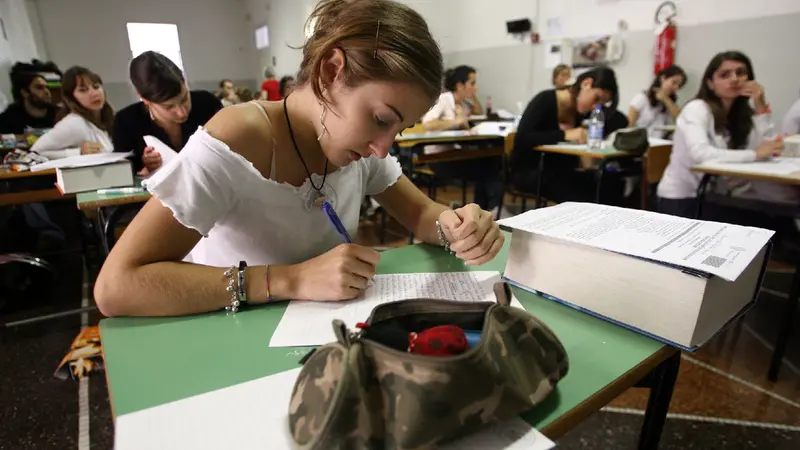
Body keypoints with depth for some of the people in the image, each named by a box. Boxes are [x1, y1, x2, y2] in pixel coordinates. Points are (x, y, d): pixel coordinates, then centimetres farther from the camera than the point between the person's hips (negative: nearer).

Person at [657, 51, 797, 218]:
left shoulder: (743, 113, 8)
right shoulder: (696, 108, -14)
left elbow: (762, 150, -7)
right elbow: (700, 154, -31)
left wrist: (761, 108, -8)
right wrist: (755, 154, -28)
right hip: (680, 198, -7)